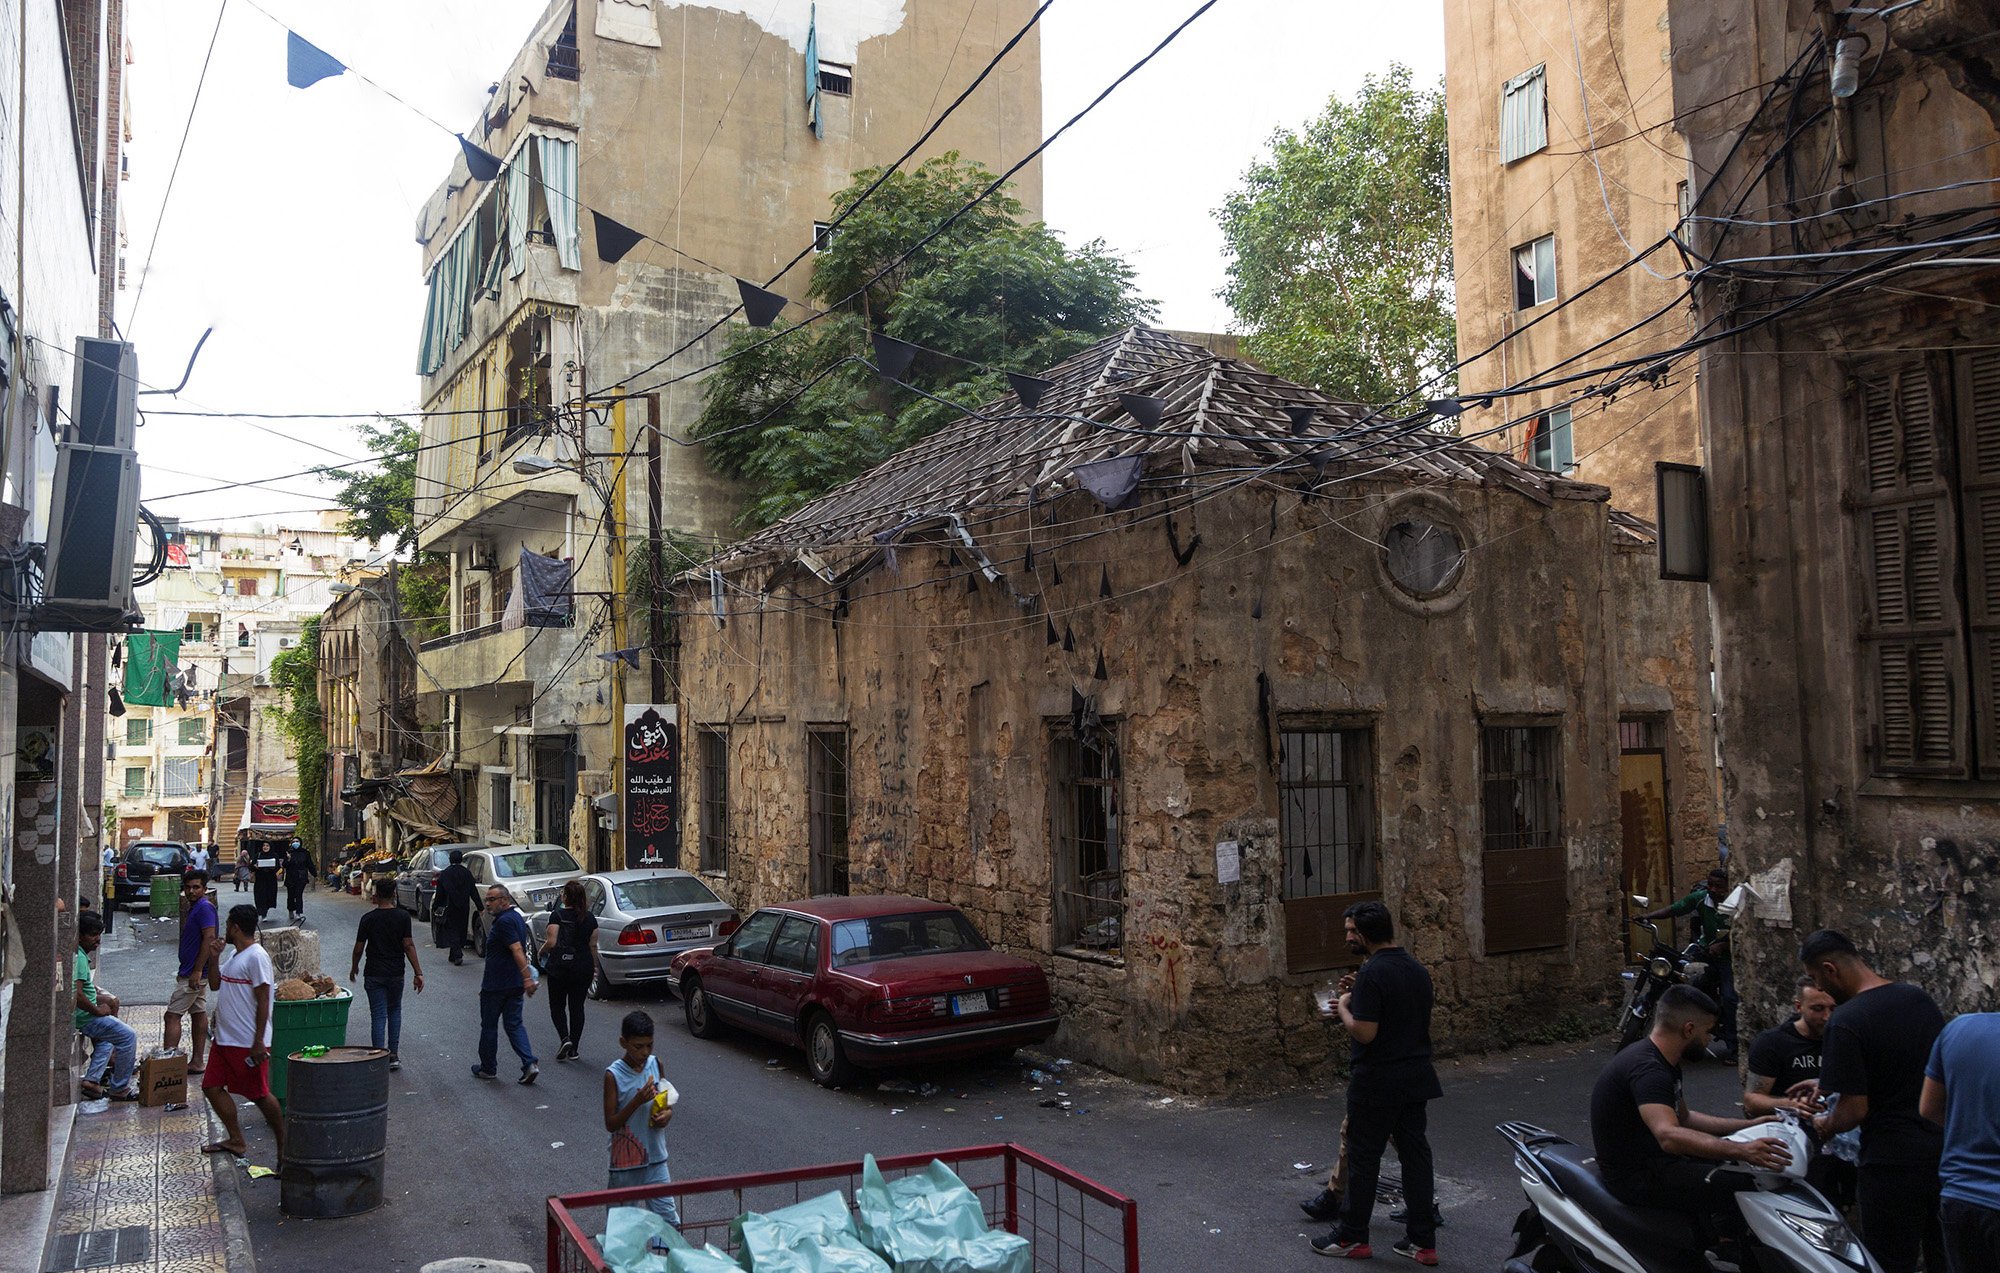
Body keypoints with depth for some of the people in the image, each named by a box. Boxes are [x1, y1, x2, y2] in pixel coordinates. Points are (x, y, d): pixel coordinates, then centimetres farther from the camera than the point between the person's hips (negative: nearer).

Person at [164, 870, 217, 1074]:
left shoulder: (205, 907, -16)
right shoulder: (194, 908, 16)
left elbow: (209, 938, -23)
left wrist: (197, 971, -24)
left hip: (194, 972, -10)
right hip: (195, 972, 10)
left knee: (172, 1016, -8)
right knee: (199, 1014, 10)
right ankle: (196, 1062, 14)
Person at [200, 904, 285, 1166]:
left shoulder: (257, 957, -17)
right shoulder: (233, 955, 13)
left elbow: (263, 1002, -19)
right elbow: (215, 985, 23)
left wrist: (258, 1042, -21)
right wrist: (214, 958, 7)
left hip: (247, 1043, -10)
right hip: (224, 1038, 10)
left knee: (260, 1095, -3)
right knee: (212, 1087, 11)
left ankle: (284, 1145, 9)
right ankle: (236, 1140, 23)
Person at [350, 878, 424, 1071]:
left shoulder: (368, 919, -6)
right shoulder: (403, 916, -6)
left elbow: (358, 948, -1)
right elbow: (408, 945, -9)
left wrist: (354, 967, 18)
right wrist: (418, 972, -5)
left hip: (374, 974, -1)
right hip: (396, 973, 1)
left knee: (378, 1016, 3)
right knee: (395, 1012, 17)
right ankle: (393, 1055, 13)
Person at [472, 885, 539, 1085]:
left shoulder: (504, 921, -19)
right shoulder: (516, 917, 12)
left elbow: (517, 950, -28)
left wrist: (527, 978, -34)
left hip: (496, 985, -9)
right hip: (515, 984, 9)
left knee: (489, 1026, 9)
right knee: (514, 1025, 9)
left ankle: (488, 1068, 21)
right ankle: (530, 1064, -6)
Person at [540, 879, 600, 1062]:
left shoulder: (557, 915, -10)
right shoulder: (590, 918, 2)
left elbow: (551, 942, -17)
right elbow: (593, 945, 5)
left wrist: (542, 951, 3)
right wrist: (595, 966, 16)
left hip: (559, 969, -3)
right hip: (583, 968, 3)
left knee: (557, 1006, 11)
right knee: (577, 1007, 10)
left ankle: (565, 1038, -9)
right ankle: (573, 1049, 10)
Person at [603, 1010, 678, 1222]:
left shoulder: (655, 1064, 0)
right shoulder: (614, 1075, -13)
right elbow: (610, 1124, -12)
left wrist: (667, 1115, -10)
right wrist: (637, 1101, -24)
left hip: (656, 1159, 3)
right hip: (626, 1163, -3)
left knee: (669, 1220, 2)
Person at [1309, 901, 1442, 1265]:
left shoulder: (1373, 973, -20)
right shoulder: (1417, 969, 7)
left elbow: (1364, 1033, -23)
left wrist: (1344, 1006, -6)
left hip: (1377, 1084, -8)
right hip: (1417, 1079, 8)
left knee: (1363, 1158, 4)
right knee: (1415, 1154, 11)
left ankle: (1353, 1238, 15)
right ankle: (1423, 1241, 15)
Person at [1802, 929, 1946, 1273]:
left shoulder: (1845, 1022, -19)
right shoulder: (1920, 998, 4)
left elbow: (1855, 1109, -19)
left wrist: (1824, 1126, 3)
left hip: (1892, 1162, -8)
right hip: (1945, 1151, 8)